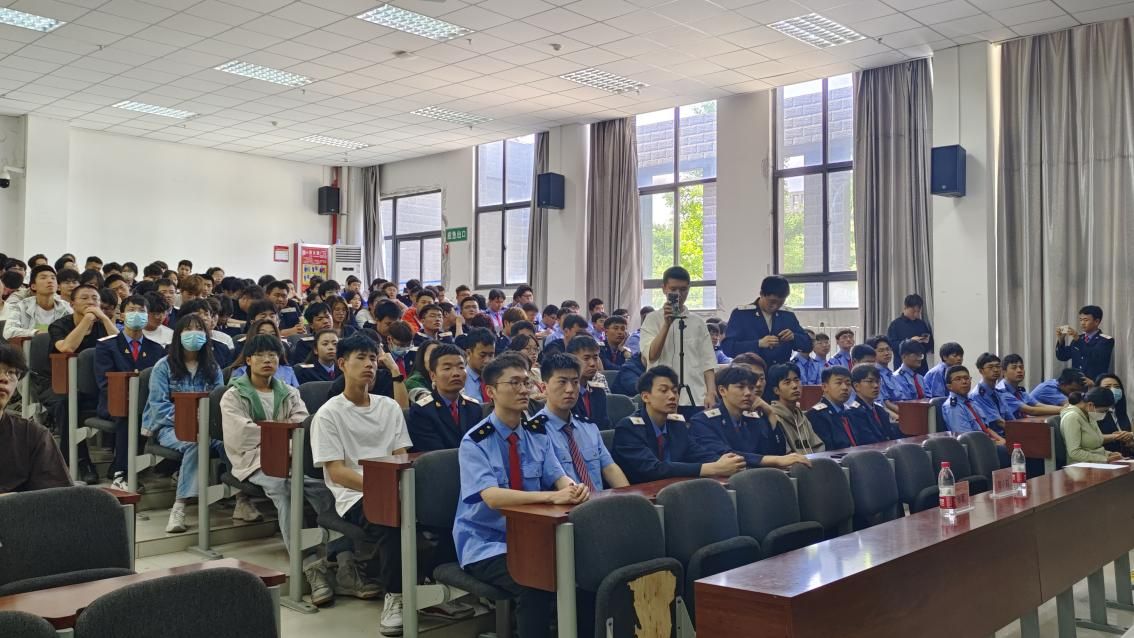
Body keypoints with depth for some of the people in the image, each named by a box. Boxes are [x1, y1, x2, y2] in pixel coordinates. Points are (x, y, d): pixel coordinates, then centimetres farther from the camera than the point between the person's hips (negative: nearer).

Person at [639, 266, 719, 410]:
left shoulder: (698, 322, 11)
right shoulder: (653, 319, 4)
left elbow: (708, 362, 8)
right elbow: (651, 355, -10)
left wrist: (711, 393, -4)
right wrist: (667, 324, -17)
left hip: (696, 398, 2)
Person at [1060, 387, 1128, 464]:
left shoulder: (1089, 415, 11)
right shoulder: (1072, 417, -16)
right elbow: (1074, 452, -21)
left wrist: (1109, 454, 3)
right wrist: (1105, 459, -19)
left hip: (1099, 463, 9)